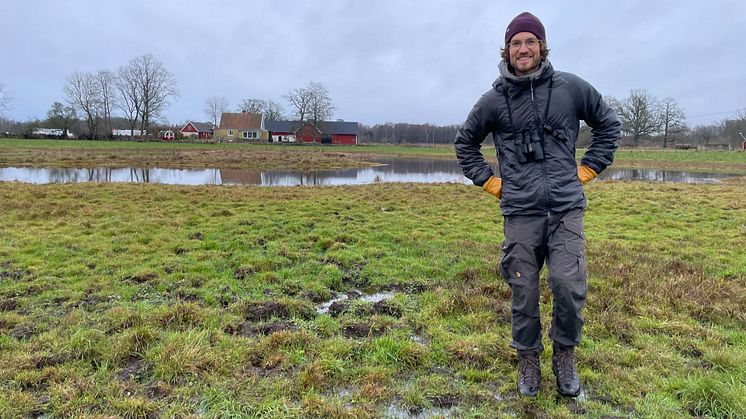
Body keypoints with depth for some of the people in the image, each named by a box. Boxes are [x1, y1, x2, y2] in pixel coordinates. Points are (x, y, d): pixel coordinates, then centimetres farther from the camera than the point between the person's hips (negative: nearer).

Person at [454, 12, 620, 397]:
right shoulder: (494, 99, 4)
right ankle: (528, 360, 26)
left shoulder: (571, 87, 4)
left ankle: (565, 356, 21)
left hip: (566, 209, 0)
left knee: (569, 287, -6)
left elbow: (609, 124, 18)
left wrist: (587, 169, 10)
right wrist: (488, 180, 11)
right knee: (523, 294, 5)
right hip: (520, 213, 0)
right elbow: (464, 142, 19)